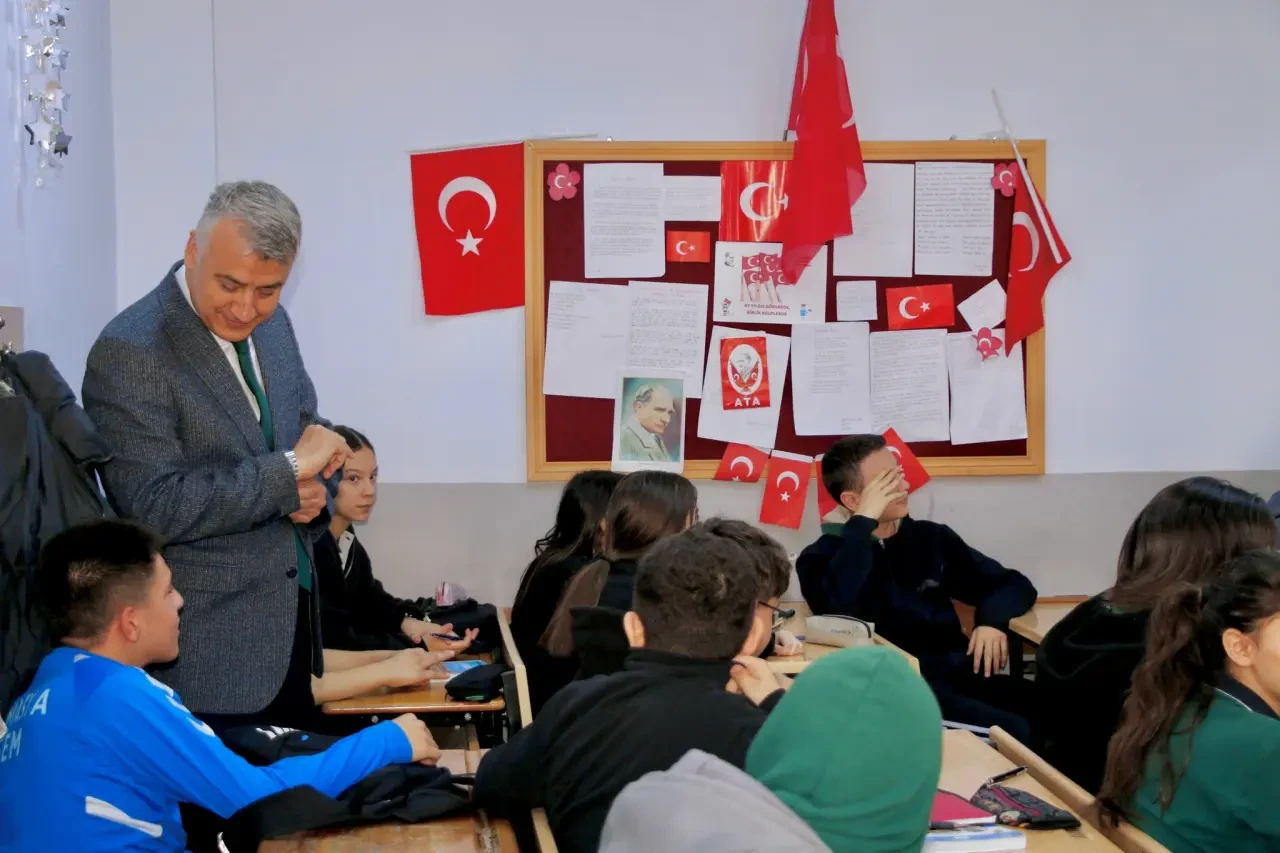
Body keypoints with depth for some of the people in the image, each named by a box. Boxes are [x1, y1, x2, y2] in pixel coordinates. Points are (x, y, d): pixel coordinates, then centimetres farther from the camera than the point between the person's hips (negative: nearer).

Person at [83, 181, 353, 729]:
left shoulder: (273, 323, 5)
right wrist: (289, 470, -22)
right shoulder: (130, 353, -18)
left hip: (292, 622, 7)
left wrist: (312, 487, -6)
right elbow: (154, 508, -23)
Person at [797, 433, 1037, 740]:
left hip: (959, 677, 6)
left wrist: (992, 619, -1)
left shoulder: (932, 539, 18)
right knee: (1022, 735, -29)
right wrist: (863, 521, -11)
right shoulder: (822, 556, 5)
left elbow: (1014, 585, 22)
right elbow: (837, 611, -18)